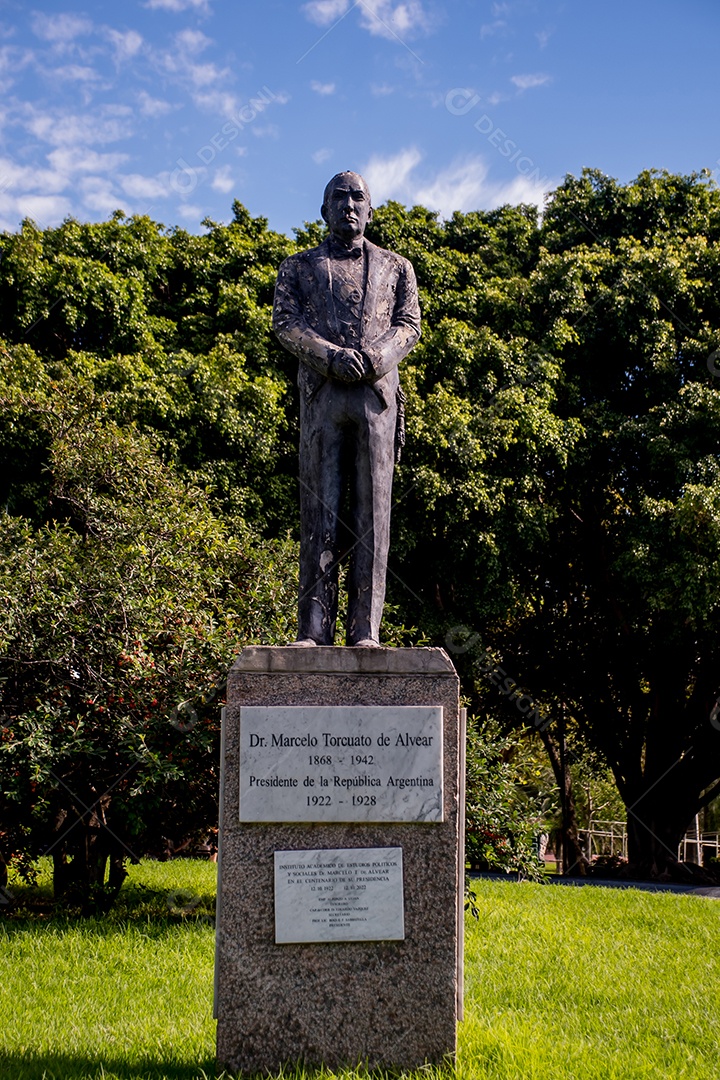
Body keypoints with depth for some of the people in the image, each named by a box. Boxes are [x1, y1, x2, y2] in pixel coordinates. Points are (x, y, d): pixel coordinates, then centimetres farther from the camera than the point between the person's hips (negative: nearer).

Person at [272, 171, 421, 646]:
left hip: (378, 392, 0)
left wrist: (377, 356, -13)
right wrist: (331, 356, -13)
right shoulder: (299, 266, 19)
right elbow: (285, 323, 5)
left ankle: (366, 629, -6)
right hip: (322, 393, 0)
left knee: (373, 510, -5)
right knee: (319, 509, -5)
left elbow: (409, 325, 9)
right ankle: (314, 630, -6)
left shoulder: (395, 267, 21)